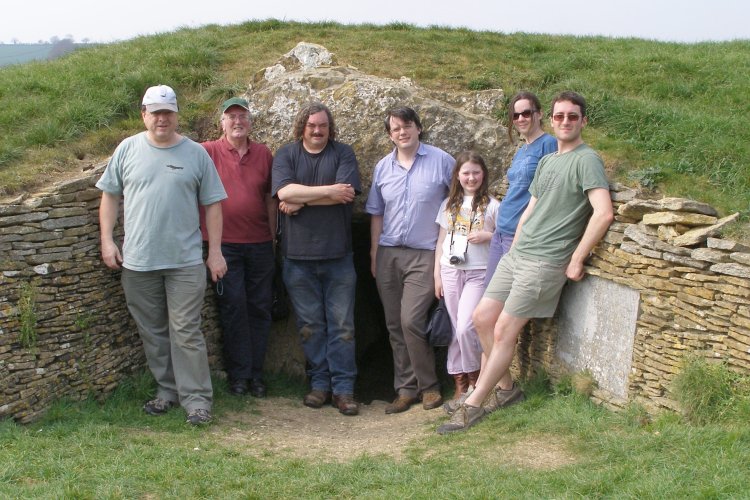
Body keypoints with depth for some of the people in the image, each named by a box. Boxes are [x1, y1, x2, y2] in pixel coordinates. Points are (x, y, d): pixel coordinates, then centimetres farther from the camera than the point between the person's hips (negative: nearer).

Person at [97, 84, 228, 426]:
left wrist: (215, 251, 1)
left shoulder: (196, 154, 2)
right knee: (153, 333, 11)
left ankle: (197, 398, 4)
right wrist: (107, 240, 2)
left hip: (186, 260, -2)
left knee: (186, 333, -3)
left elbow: (212, 204, 4)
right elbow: (110, 196, 11)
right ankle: (167, 391, 24)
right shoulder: (128, 150, 5)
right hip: (138, 261, 2)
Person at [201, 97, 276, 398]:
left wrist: (273, 237, 10)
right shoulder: (209, 152, -1)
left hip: (259, 244, 3)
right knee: (233, 307, 0)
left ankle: (256, 372, 17)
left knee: (260, 308, 7)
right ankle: (239, 374, 10)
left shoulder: (264, 154, 8)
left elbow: (270, 198, 12)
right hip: (225, 243, -3)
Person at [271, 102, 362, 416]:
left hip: (338, 254, -1)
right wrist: (329, 191, -12)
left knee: (342, 325, 1)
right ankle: (319, 383, 18)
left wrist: (301, 200, -10)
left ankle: (343, 388, 6)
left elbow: (347, 195, -12)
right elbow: (284, 191, -12)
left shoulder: (343, 154, 4)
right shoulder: (286, 155, 6)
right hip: (298, 256, 1)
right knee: (309, 325, 7)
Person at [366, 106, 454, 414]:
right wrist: (374, 253, 10)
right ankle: (406, 388, 18)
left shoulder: (441, 161, -2)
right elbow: (376, 213, 15)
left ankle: (428, 385, 5)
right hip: (388, 254, 5)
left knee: (411, 321, -14)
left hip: (424, 254, -5)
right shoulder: (383, 167, 10)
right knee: (395, 325, 7)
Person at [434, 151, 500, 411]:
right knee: (455, 330, 4)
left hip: (478, 273, -4)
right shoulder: (449, 204, 11)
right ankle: (460, 386, 12)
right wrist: (437, 275, 9)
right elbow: (441, 241, 13)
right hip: (450, 271, 4)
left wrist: (487, 236, -15)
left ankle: (475, 380, 7)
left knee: (466, 328, -15)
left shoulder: (491, 205, -1)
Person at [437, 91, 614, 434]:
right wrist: (513, 251, 16)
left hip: (546, 261, -8)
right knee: (482, 316, 5)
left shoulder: (586, 159, -9)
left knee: (504, 330, -7)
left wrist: (576, 260, -17)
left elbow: (604, 213, -20)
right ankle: (506, 387, 20)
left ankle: (473, 405, 3)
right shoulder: (546, 161, 18)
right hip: (517, 254, 9)